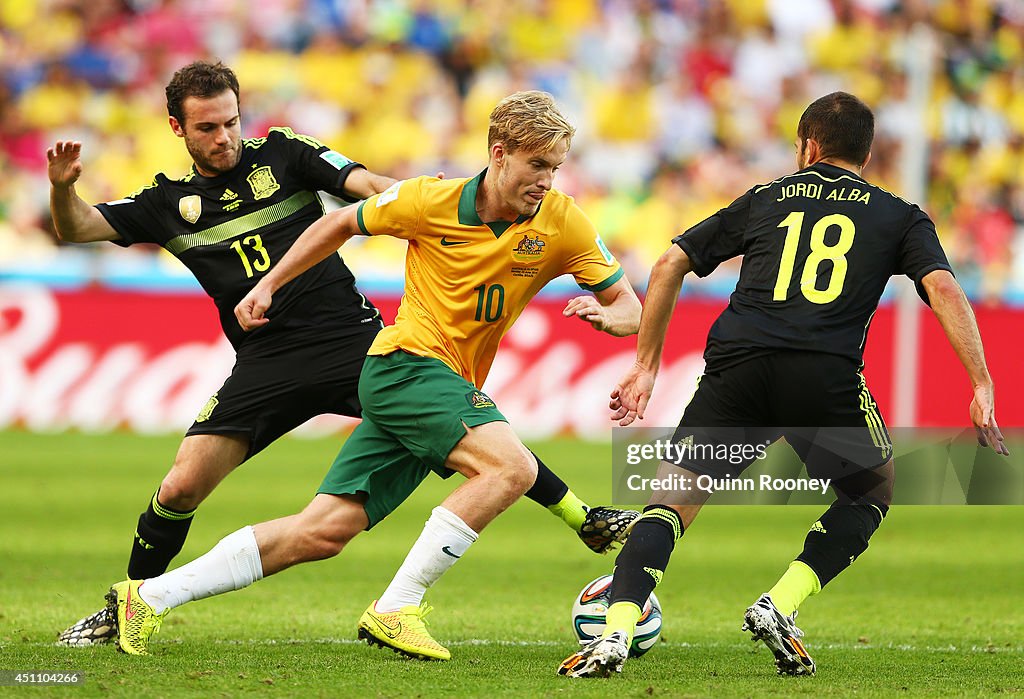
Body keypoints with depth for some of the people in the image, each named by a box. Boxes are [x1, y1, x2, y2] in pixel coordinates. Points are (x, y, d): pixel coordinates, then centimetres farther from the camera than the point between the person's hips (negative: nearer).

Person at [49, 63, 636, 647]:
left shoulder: (281, 153, 4)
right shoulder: (169, 203, 9)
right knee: (181, 489, -11)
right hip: (265, 366, 1)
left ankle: (587, 521, -2)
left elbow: (366, 184, -6)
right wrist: (62, 187, -18)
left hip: (353, 336, -1)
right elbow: (77, 228, 4)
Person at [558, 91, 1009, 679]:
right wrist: (982, 388, -1)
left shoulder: (764, 199, 25)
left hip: (736, 366, 1)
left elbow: (670, 266, 21)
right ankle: (780, 607, 6)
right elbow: (943, 288, 4)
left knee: (672, 503, 8)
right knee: (874, 492, 24)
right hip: (827, 375, -1)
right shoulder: (900, 217, 20)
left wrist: (646, 365, 26)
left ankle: (615, 634, -14)